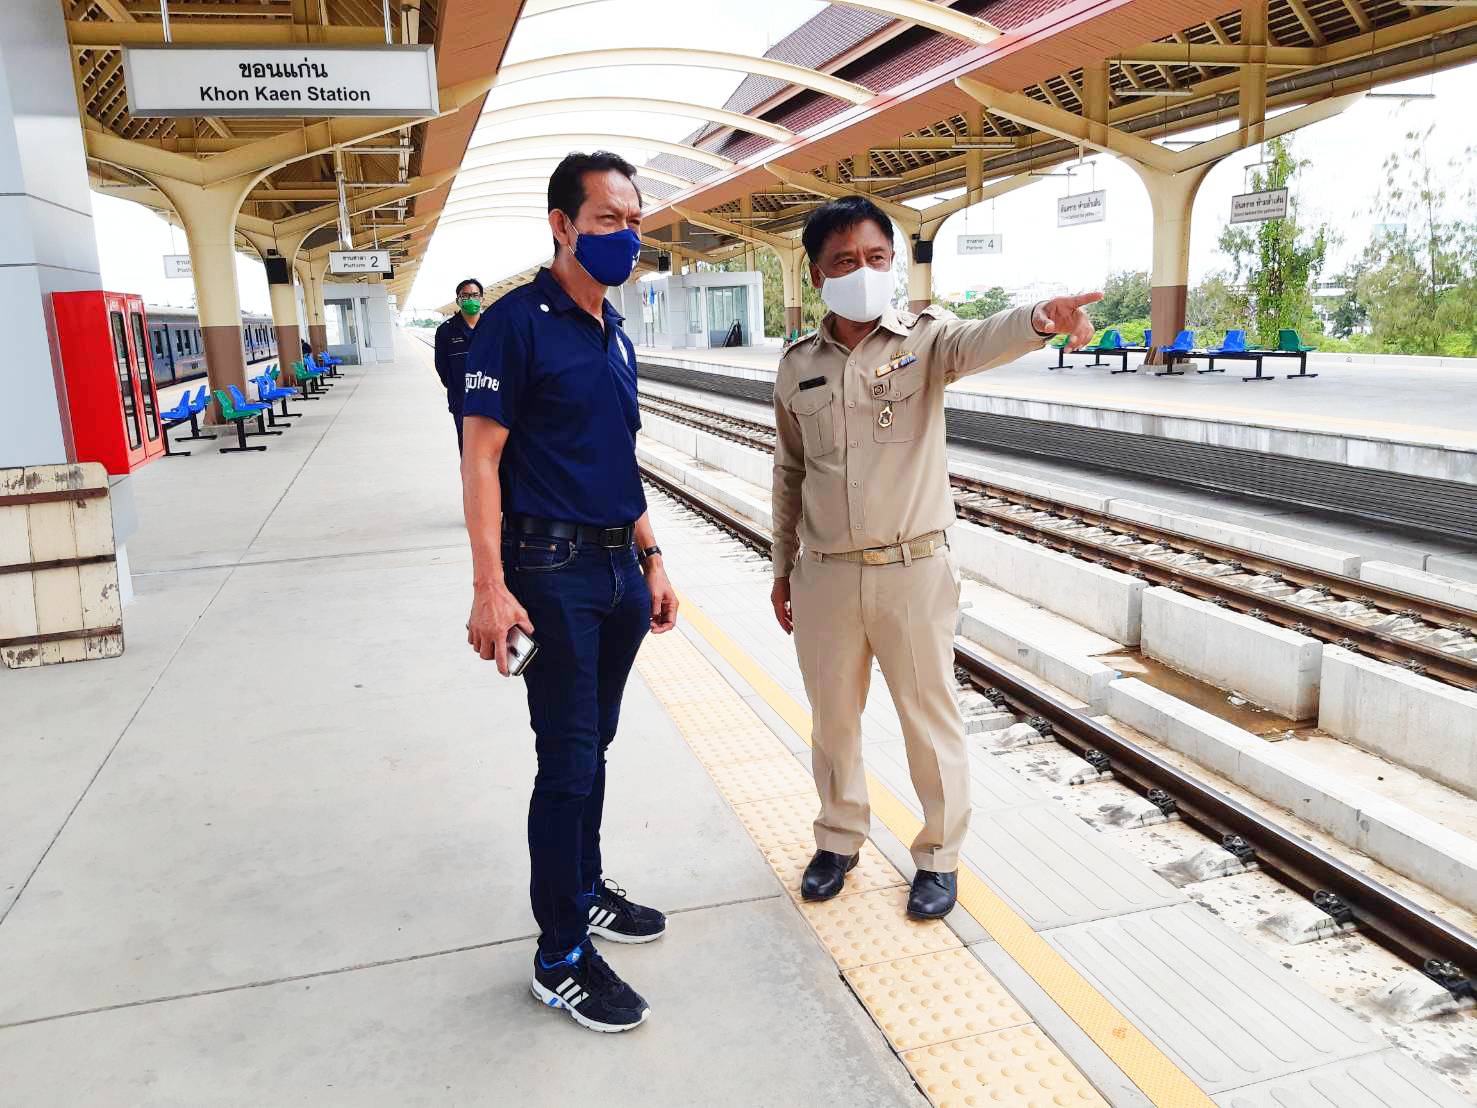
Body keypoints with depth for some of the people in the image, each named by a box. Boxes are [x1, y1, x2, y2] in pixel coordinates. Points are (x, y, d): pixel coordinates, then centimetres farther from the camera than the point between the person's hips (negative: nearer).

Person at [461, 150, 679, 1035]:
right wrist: (490, 587, -20)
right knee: (568, 761, -2)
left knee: (594, 745, 17)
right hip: (553, 570, -7)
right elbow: (481, 458, -13)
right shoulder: (518, 322, -10)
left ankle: (586, 890, 35)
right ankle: (561, 958, 13)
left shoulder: (614, 333, 13)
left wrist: (652, 562, 16)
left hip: (619, 569, 7)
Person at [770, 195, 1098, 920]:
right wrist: (782, 567, 14)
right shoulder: (797, 364, 4)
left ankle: (939, 855, 31)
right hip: (824, 576, 3)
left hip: (912, 569, -3)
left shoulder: (925, 338, -5)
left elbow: (979, 343, -29)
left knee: (930, 719, 9)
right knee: (832, 717, 17)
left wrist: (1040, 320, -52)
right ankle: (840, 838, 40)